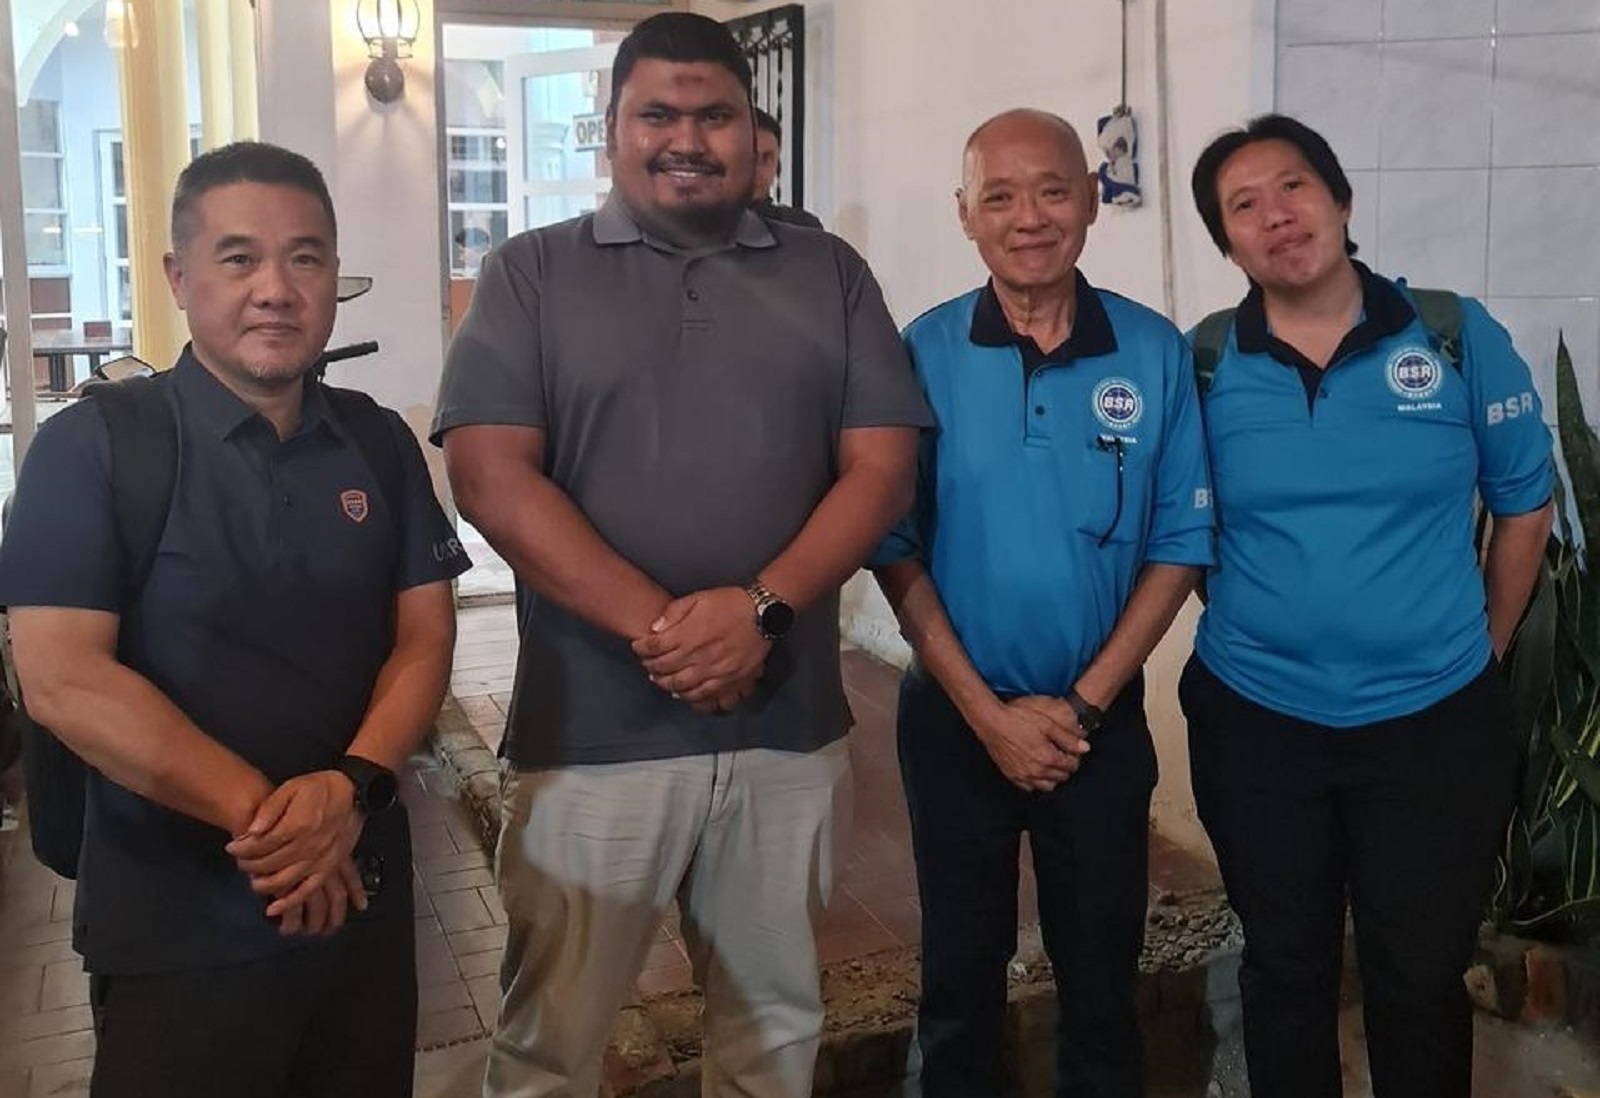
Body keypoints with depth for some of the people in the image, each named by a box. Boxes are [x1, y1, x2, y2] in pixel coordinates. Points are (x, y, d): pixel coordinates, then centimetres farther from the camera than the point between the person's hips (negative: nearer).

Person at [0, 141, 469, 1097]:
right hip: (175, 921, -4)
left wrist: (353, 787, -16)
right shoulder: (93, 446, -9)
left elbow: (425, 638, 2)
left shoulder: (382, 444, 5)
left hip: (362, 893, 4)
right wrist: (264, 812, -19)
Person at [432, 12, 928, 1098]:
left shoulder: (830, 274, 8)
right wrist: (659, 628, -17)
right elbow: (491, 475, -8)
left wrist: (760, 608, -16)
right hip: (592, 729, -2)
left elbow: (882, 467, 0)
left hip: (789, 727, 2)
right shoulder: (531, 274, 3)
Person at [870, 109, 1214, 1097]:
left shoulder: (1157, 354, -4)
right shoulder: (925, 355, -7)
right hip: (955, 716, 0)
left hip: (1102, 720, 1)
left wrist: (1083, 702, -9)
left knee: (1103, 971, 16)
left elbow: (1179, 546, -3)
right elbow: (895, 547, -7)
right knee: (961, 972, 15)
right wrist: (987, 711, -11)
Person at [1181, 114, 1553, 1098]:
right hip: (1254, 722, 1)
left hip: (1434, 723, 0)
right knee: (1285, 970, 17)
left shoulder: (1457, 335, -6)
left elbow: (1525, 502, 5)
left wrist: (1481, 650, 6)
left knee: (1421, 979, 14)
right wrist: (1251, 624, 4)